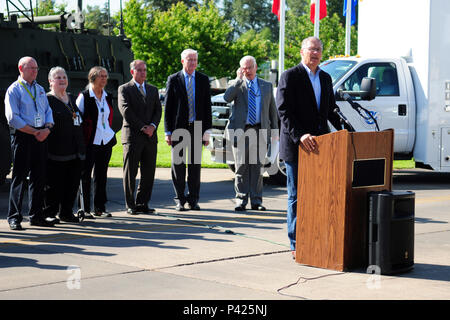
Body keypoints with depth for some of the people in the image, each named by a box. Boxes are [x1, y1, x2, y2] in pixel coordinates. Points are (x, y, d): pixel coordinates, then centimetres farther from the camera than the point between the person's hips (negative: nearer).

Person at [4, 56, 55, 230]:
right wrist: (34, 132, -12)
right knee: (19, 177, -4)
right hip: (23, 137, -6)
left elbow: (48, 112, 17)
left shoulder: (40, 89, 18)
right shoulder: (14, 90, -3)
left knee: (39, 177, 9)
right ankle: (14, 217, 1)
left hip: (41, 137, 6)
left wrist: (47, 129, -4)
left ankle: (36, 216, 17)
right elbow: (12, 118, -11)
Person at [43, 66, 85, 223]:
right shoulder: (47, 100, -4)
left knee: (73, 183, 8)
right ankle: (50, 213, 7)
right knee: (54, 184, -3)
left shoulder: (72, 98, 19)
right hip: (57, 152, -7)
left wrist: (81, 147, 20)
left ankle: (66, 212, 19)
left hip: (75, 151, 7)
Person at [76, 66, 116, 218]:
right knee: (85, 174, -2)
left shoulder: (108, 97, 11)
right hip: (90, 142, -5)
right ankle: (84, 209, 2)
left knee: (101, 174, 8)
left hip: (106, 141, 5)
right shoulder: (84, 96, -6)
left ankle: (100, 208, 14)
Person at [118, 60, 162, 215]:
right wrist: (142, 127, -12)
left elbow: (158, 110, 11)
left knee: (148, 173, 3)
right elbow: (126, 111, -8)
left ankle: (142, 203, 11)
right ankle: (130, 205, 6)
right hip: (132, 136, -4)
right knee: (130, 173, -1)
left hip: (150, 137, 5)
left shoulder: (153, 90, 18)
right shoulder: (124, 89, 3)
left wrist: (152, 126, -7)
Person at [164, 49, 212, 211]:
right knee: (178, 165, 3)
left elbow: (207, 106, 6)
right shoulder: (173, 79, 1)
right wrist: (168, 132, -6)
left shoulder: (203, 80, 6)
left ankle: (193, 200, 13)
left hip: (196, 128, 1)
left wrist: (207, 131, 0)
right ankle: (180, 200, 12)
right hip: (178, 128, -1)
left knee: (195, 165, 5)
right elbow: (167, 107, 0)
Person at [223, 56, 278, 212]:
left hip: (259, 130, 1)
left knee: (257, 166, 2)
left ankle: (256, 201, 7)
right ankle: (241, 200, 6)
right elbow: (227, 98, -14)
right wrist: (239, 79, -14)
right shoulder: (237, 85, 7)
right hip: (240, 130, -1)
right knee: (241, 166, 0)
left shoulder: (266, 86, 13)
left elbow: (272, 108, 16)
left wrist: (275, 129, 7)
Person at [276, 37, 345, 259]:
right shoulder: (290, 76, -4)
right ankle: (296, 245, 7)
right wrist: (300, 135, -25)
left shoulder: (326, 78, 16)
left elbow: (331, 111, 21)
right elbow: (284, 111, -12)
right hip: (296, 146, -5)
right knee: (297, 197, 1)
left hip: (318, 145, 5)